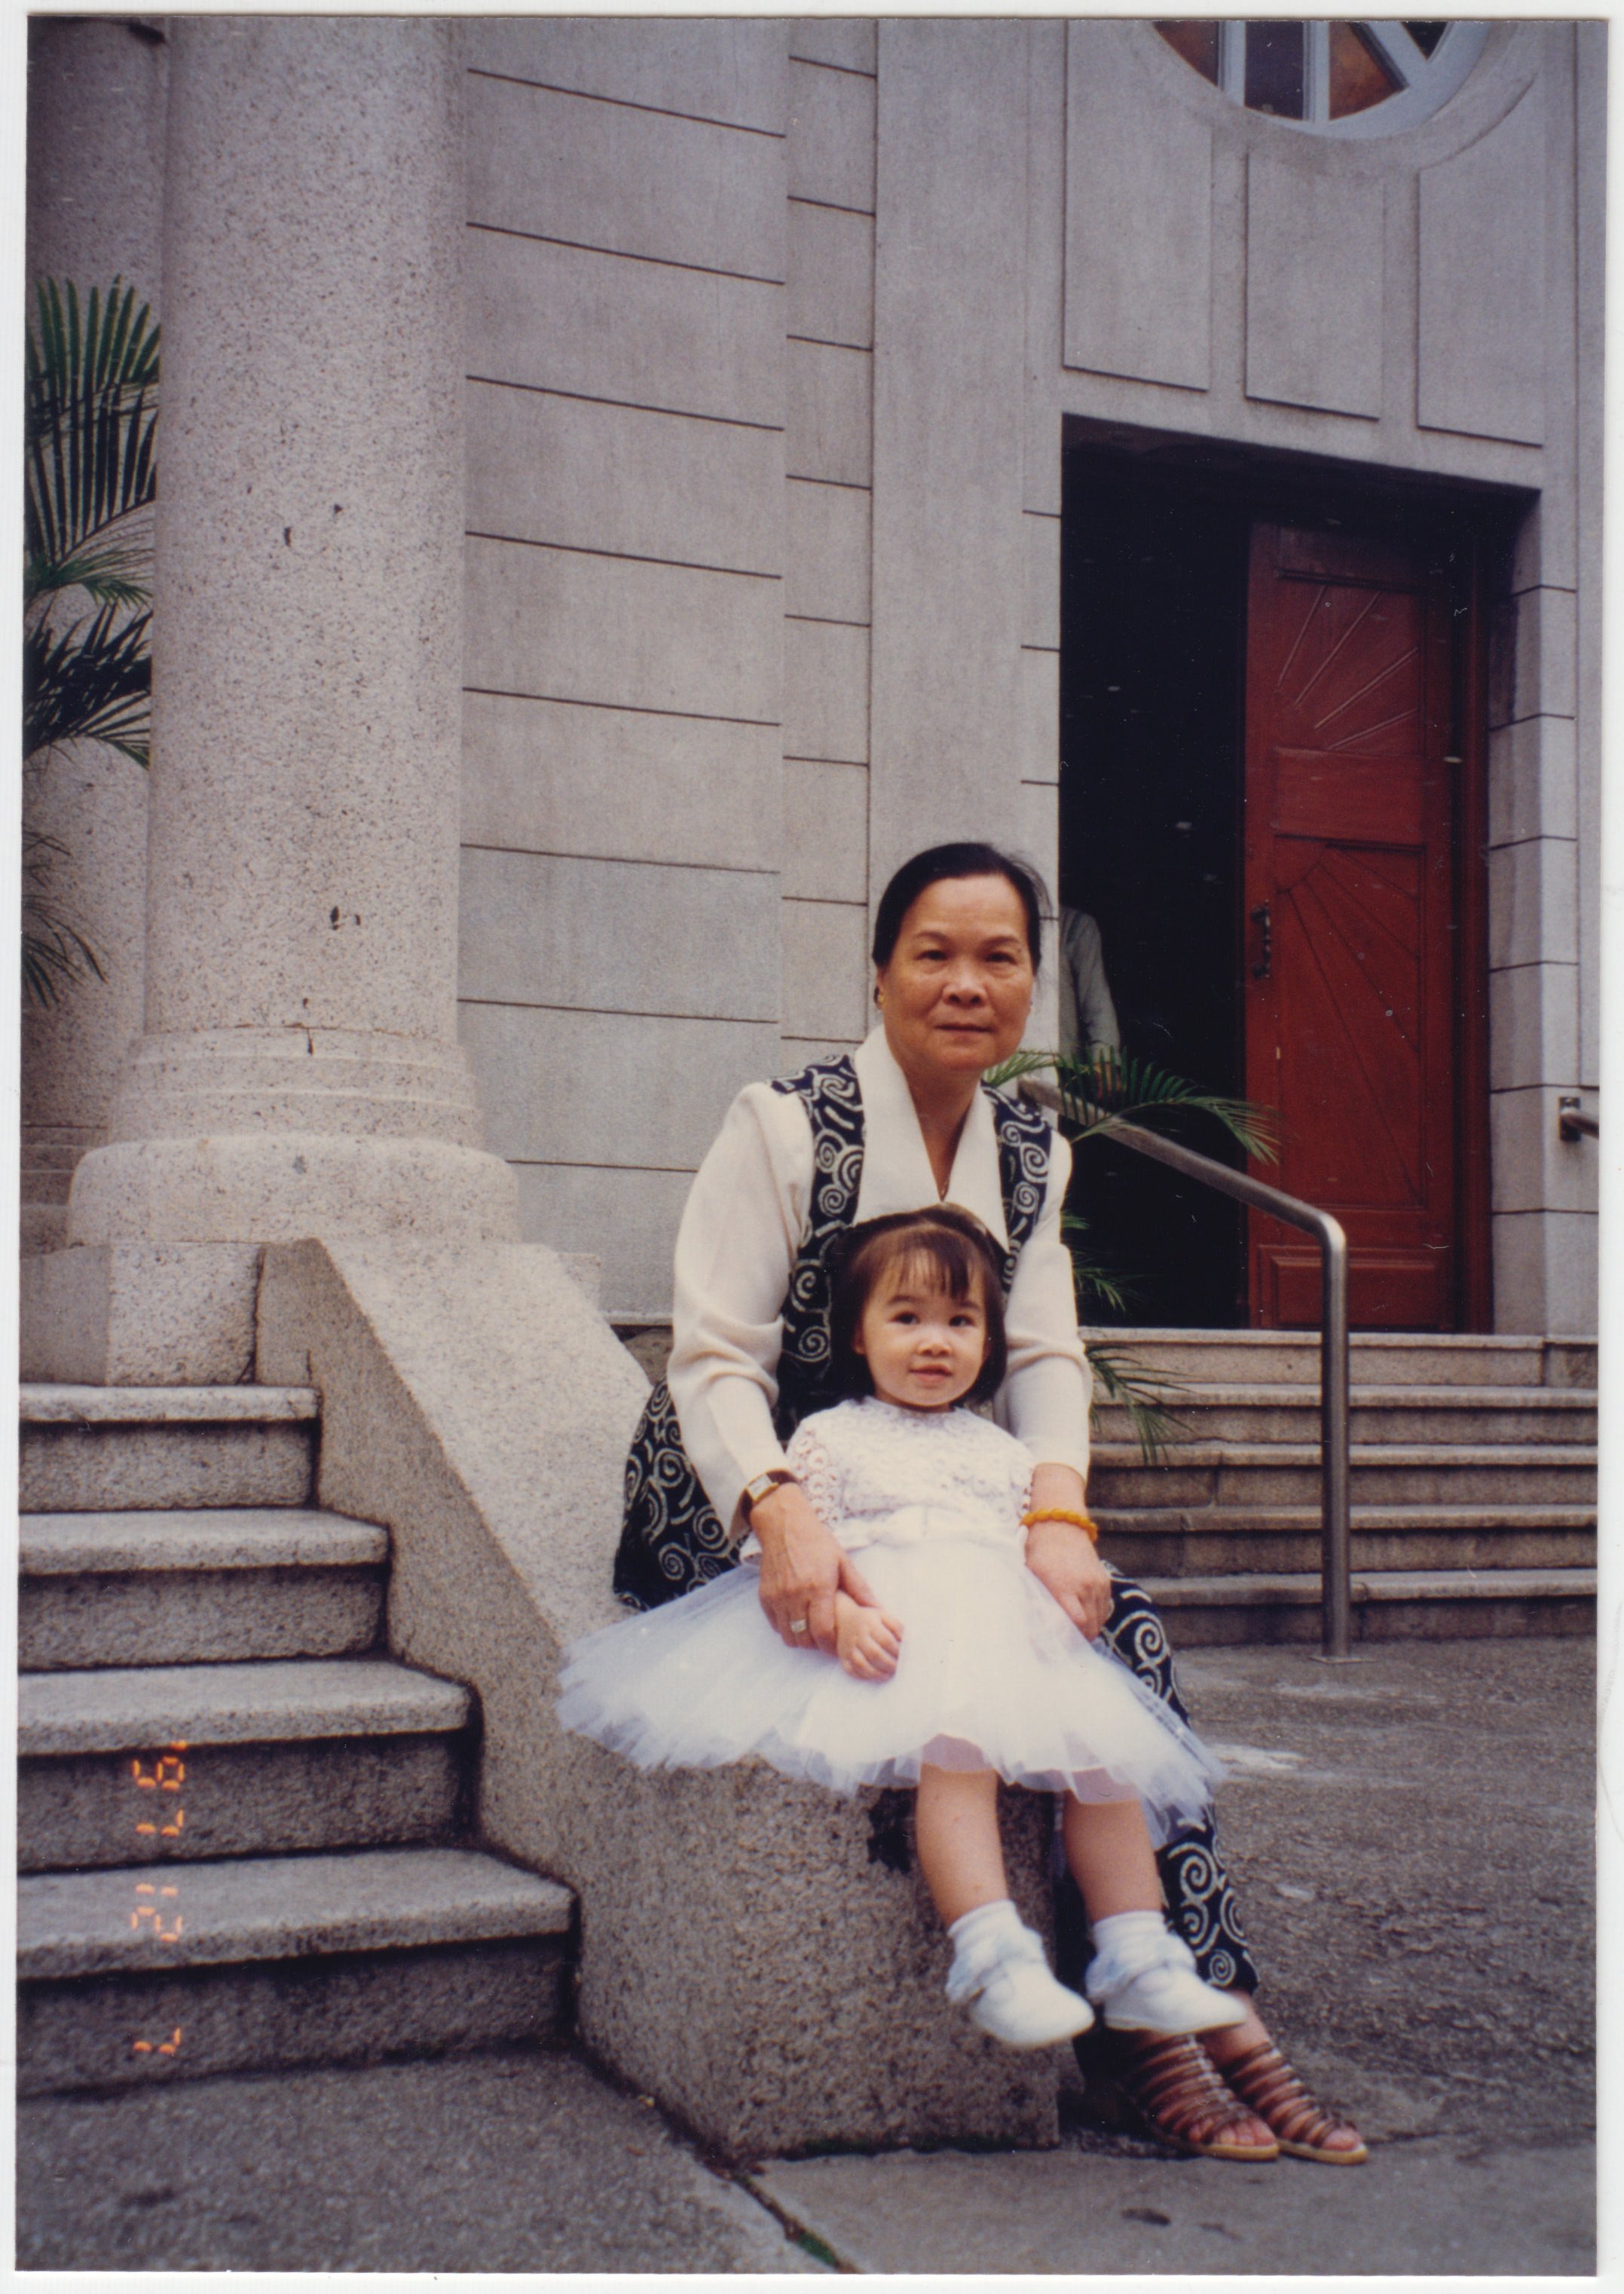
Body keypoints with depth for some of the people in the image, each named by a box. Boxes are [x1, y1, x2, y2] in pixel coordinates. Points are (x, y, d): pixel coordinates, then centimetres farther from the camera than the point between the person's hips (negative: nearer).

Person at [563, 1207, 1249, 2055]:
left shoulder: (1000, 1453, 25)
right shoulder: (830, 1438, 10)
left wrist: (1060, 1601, -2)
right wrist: (844, 1616, -21)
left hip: (1012, 1639, 6)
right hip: (896, 1647, -5)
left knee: (1103, 1755, -15)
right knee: (957, 1748, -34)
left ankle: (1137, 1958, -8)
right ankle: (991, 1954, -40)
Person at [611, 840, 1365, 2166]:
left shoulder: (1030, 1155, 8)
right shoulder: (783, 1125, -11)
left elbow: (1045, 1355, -2)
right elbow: (715, 1361, -17)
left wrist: (1058, 1512, -23)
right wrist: (785, 1515, -36)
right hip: (741, 1521, -5)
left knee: (1117, 1619, -20)